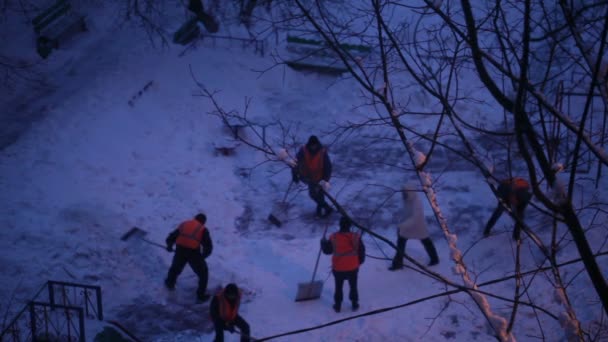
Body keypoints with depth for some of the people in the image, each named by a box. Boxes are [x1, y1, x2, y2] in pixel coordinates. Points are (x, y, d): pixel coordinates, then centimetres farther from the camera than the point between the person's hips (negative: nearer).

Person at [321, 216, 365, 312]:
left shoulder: (333, 238, -17)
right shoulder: (356, 237, -16)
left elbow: (327, 250, -4)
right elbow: (361, 251, -6)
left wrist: (323, 242, 16)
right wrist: (359, 262, 13)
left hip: (338, 268, 0)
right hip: (353, 268, 0)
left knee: (338, 287, 19)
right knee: (353, 286, 21)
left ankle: (338, 305, 29)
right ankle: (354, 304, 31)